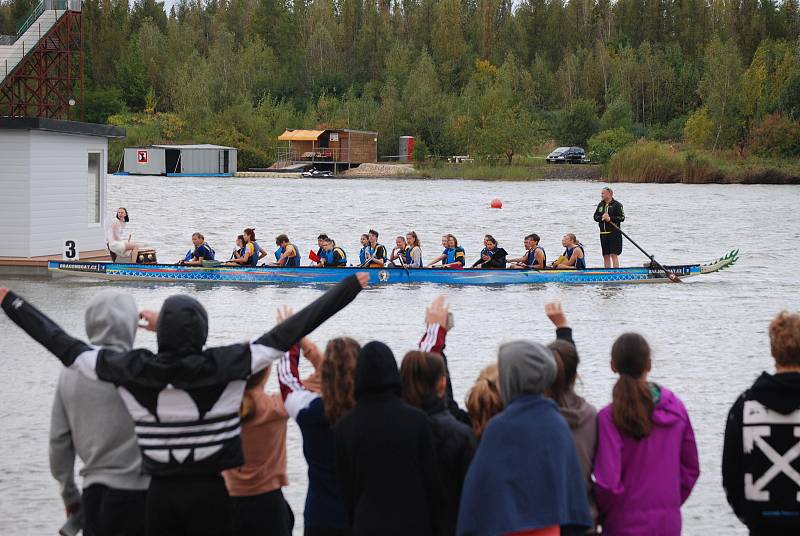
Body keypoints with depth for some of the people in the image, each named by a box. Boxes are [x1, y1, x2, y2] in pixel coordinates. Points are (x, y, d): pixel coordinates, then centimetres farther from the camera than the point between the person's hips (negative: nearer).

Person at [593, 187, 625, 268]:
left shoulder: (617, 205, -4)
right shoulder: (600, 205, 14)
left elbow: (622, 217, -9)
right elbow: (595, 217, 10)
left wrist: (610, 218, -19)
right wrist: (601, 218, -11)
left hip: (614, 232, -6)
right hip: (603, 233, 6)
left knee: (614, 254, -10)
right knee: (606, 256, 9)